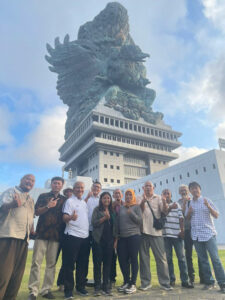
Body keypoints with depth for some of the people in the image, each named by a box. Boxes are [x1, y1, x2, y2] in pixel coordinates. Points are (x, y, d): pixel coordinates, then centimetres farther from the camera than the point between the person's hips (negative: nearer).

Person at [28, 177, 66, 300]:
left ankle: (46, 289, 14)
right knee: (36, 262, -3)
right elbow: (37, 212, 0)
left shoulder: (64, 200, 13)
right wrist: (48, 206, -15)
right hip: (42, 233, -1)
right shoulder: (43, 196, 9)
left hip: (56, 235, 2)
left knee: (51, 263, 4)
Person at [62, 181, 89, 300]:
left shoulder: (84, 203, 16)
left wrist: (87, 232, 11)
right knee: (69, 264, 0)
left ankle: (80, 287, 26)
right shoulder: (70, 201, -6)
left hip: (84, 236, 7)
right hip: (72, 236, -7)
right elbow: (65, 217, -16)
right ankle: (68, 290, 10)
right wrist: (70, 217, -38)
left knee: (82, 264, 13)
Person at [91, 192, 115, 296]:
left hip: (109, 240, 4)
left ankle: (106, 287, 18)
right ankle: (97, 288, 15)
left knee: (107, 263, 7)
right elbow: (93, 223, -8)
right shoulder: (97, 209, 1)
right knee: (97, 263, 3)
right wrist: (104, 218, -18)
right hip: (98, 239, -3)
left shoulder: (112, 211, 13)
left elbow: (114, 225, 16)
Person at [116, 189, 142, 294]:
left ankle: (133, 284, 13)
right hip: (122, 237, 4)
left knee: (133, 259, 1)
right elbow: (118, 222, 14)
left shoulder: (136, 207, 2)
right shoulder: (121, 208, 12)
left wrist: (131, 213, -16)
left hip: (134, 235, -4)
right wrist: (117, 235, 11)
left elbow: (140, 221, -5)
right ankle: (126, 282, 24)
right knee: (122, 259, 7)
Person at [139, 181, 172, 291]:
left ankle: (164, 282, 13)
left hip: (156, 231, 0)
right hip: (143, 231, 1)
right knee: (144, 258, 8)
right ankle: (145, 282, 20)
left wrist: (165, 203, -26)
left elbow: (165, 211, -5)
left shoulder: (158, 198, 8)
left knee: (161, 257, 2)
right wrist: (143, 201, -26)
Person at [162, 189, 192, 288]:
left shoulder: (177, 205, 12)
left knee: (181, 257, 2)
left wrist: (182, 230, -3)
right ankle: (171, 280, 16)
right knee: (168, 258, 5)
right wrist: (170, 208, -13)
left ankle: (184, 280, 10)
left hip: (177, 235, 1)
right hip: (165, 235, -1)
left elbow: (181, 218, 6)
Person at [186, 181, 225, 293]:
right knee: (203, 260, 9)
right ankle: (209, 282, 20)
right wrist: (189, 212, -8)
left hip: (209, 234, -4)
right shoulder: (189, 203, 8)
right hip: (196, 235, 4)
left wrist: (208, 206, -21)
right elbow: (187, 218, 13)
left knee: (215, 259, -5)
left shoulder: (207, 200, -2)